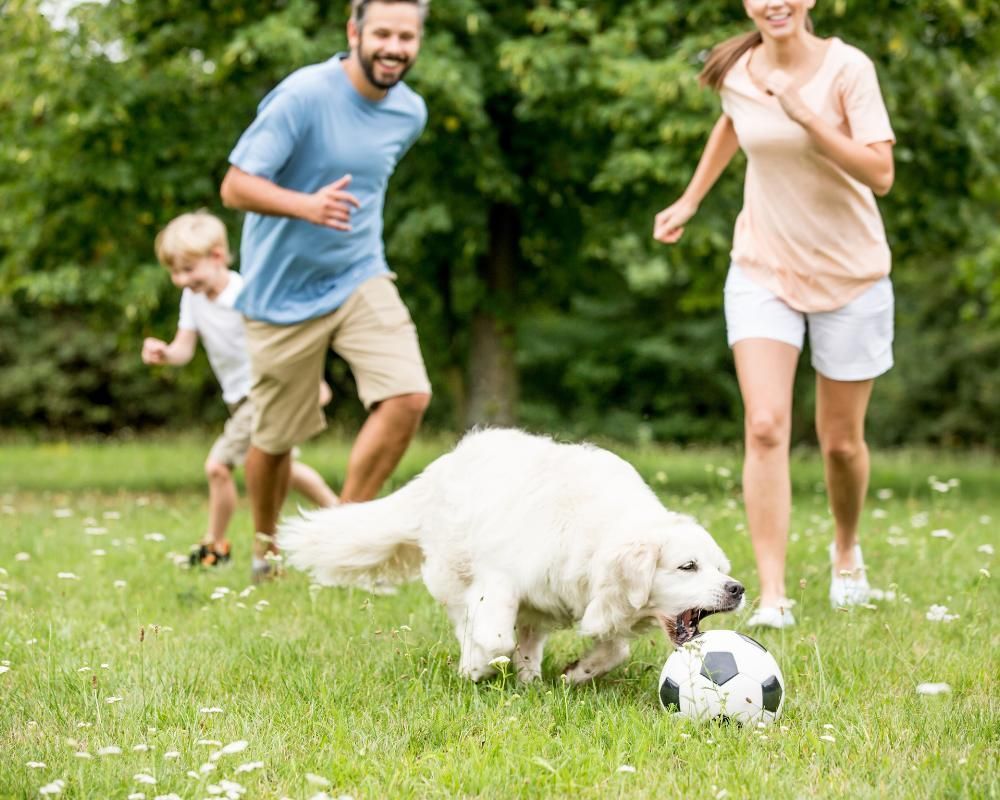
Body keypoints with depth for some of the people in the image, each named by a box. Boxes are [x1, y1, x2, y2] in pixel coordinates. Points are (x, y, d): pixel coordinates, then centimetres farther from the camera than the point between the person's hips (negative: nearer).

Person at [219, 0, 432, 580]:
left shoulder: (410, 112, 2)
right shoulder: (303, 96, -19)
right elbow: (236, 186, -22)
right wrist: (306, 206, -38)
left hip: (361, 278, 4)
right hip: (284, 292, -4)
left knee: (409, 395, -18)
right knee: (275, 438, 7)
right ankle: (267, 550, 34)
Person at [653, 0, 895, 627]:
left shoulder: (848, 68, -15)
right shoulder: (737, 72, -3)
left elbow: (881, 175, -23)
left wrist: (807, 118, -31)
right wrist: (690, 200, 22)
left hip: (849, 273, -2)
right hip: (764, 269, 2)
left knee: (841, 440, 8)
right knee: (765, 428, -15)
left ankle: (847, 551, 39)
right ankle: (772, 596, -16)